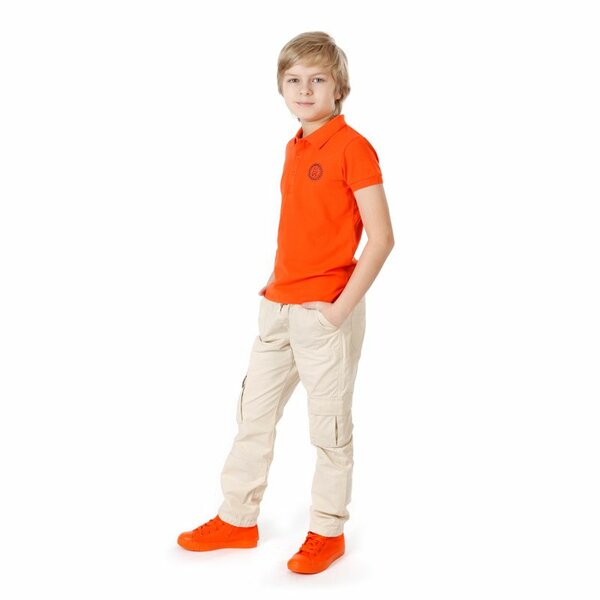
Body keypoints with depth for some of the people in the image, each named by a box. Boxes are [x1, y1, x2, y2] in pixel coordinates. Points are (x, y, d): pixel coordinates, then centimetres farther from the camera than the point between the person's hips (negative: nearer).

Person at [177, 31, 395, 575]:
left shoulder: (353, 147, -12)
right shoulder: (294, 148, 12)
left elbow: (381, 237, -16)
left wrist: (343, 305, -17)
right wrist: (275, 286, 11)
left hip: (326, 311, -8)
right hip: (278, 306, 8)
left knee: (329, 424, 5)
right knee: (253, 411, 14)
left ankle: (328, 532, 22)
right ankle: (238, 519, 30)